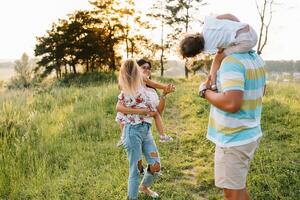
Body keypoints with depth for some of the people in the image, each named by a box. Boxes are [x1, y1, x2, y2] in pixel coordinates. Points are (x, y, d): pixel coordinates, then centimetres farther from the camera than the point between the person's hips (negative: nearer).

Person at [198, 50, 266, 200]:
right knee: (237, 186, 25)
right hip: (250, 133, 9)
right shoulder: (256, 58, 5)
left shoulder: (232, 61, -23)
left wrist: (205, 91, -16)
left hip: (234, 139, -9)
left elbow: (231, 103, -33)